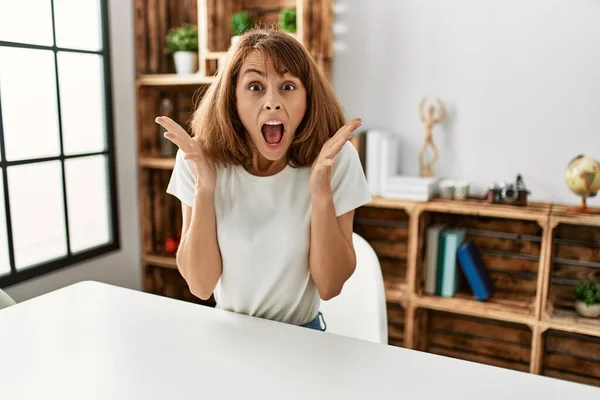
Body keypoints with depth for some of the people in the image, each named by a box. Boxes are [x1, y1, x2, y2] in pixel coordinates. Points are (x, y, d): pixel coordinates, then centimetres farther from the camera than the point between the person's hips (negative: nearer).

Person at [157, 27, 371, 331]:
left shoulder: (337, 159, -14)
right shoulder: (201, 158, -12)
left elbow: (329, 287, -13)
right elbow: (201, 286, -13)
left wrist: (321, 192, -26)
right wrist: (205, 187, -24)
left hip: (302, 333, 0)